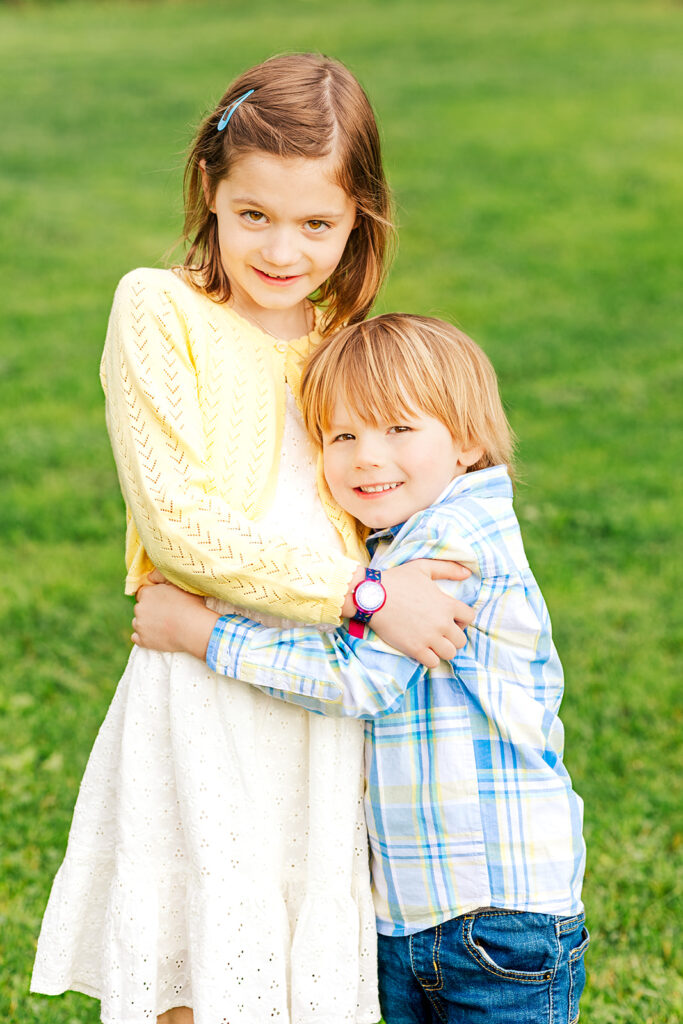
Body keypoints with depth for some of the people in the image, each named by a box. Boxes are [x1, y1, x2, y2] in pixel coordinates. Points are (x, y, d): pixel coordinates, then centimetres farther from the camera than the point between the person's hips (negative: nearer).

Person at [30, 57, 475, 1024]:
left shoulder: (340, 343, 13)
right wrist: (361, 591, -17)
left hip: (329, 705, 5)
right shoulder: (157, 309, -5)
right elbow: (178, 523, -14)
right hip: (206, 700, -5)